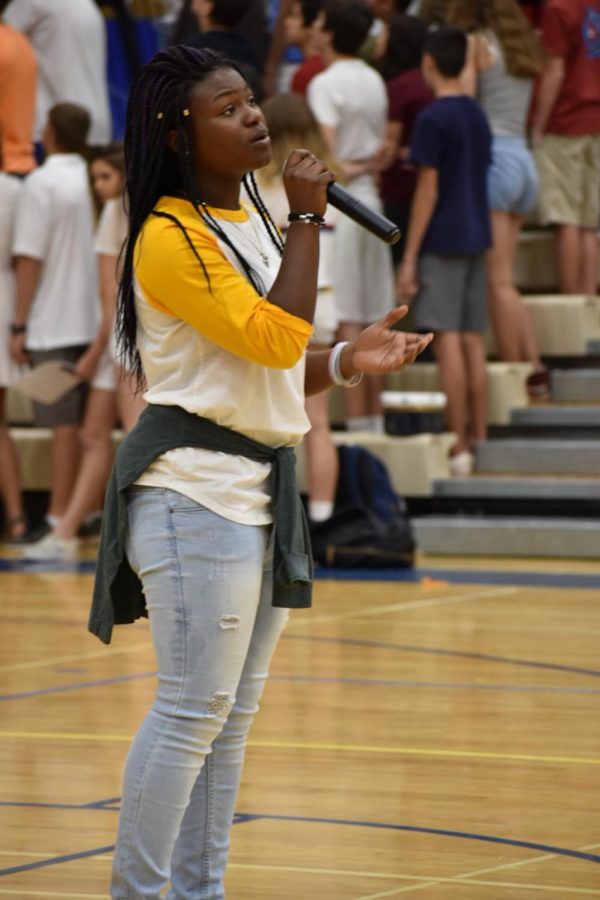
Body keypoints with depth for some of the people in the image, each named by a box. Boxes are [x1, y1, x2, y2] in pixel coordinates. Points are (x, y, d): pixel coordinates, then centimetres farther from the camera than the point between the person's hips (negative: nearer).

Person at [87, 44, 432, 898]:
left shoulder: (252, 218, 15)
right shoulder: (170, 236, -15)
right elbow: (274, 338, -21)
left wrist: (346, 361, 6)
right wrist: (308, 219, -17)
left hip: (259, 485, 9)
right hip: (195, 485, -9)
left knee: (231, 714, 11)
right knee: (193, 709, -10)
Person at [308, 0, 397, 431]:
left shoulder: (326, 83, -11)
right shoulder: (374, 81, 12)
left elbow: (326, 150, -19)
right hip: (370, 198, 8)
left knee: (347, 318, -7)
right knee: (372, 317, 10)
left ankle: (357, 420, -9)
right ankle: (375, 416, 14)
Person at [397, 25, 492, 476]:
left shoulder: (433, 118, -12)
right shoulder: (478, 116, 10)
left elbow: (428, 190, -13)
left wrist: (409, 257, -10)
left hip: (442, 241, -7)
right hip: (475, 236, 7)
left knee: (448, 340, -6)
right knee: (473, 340, 10)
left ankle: (459, 446, -8)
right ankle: (479, 439, 12)